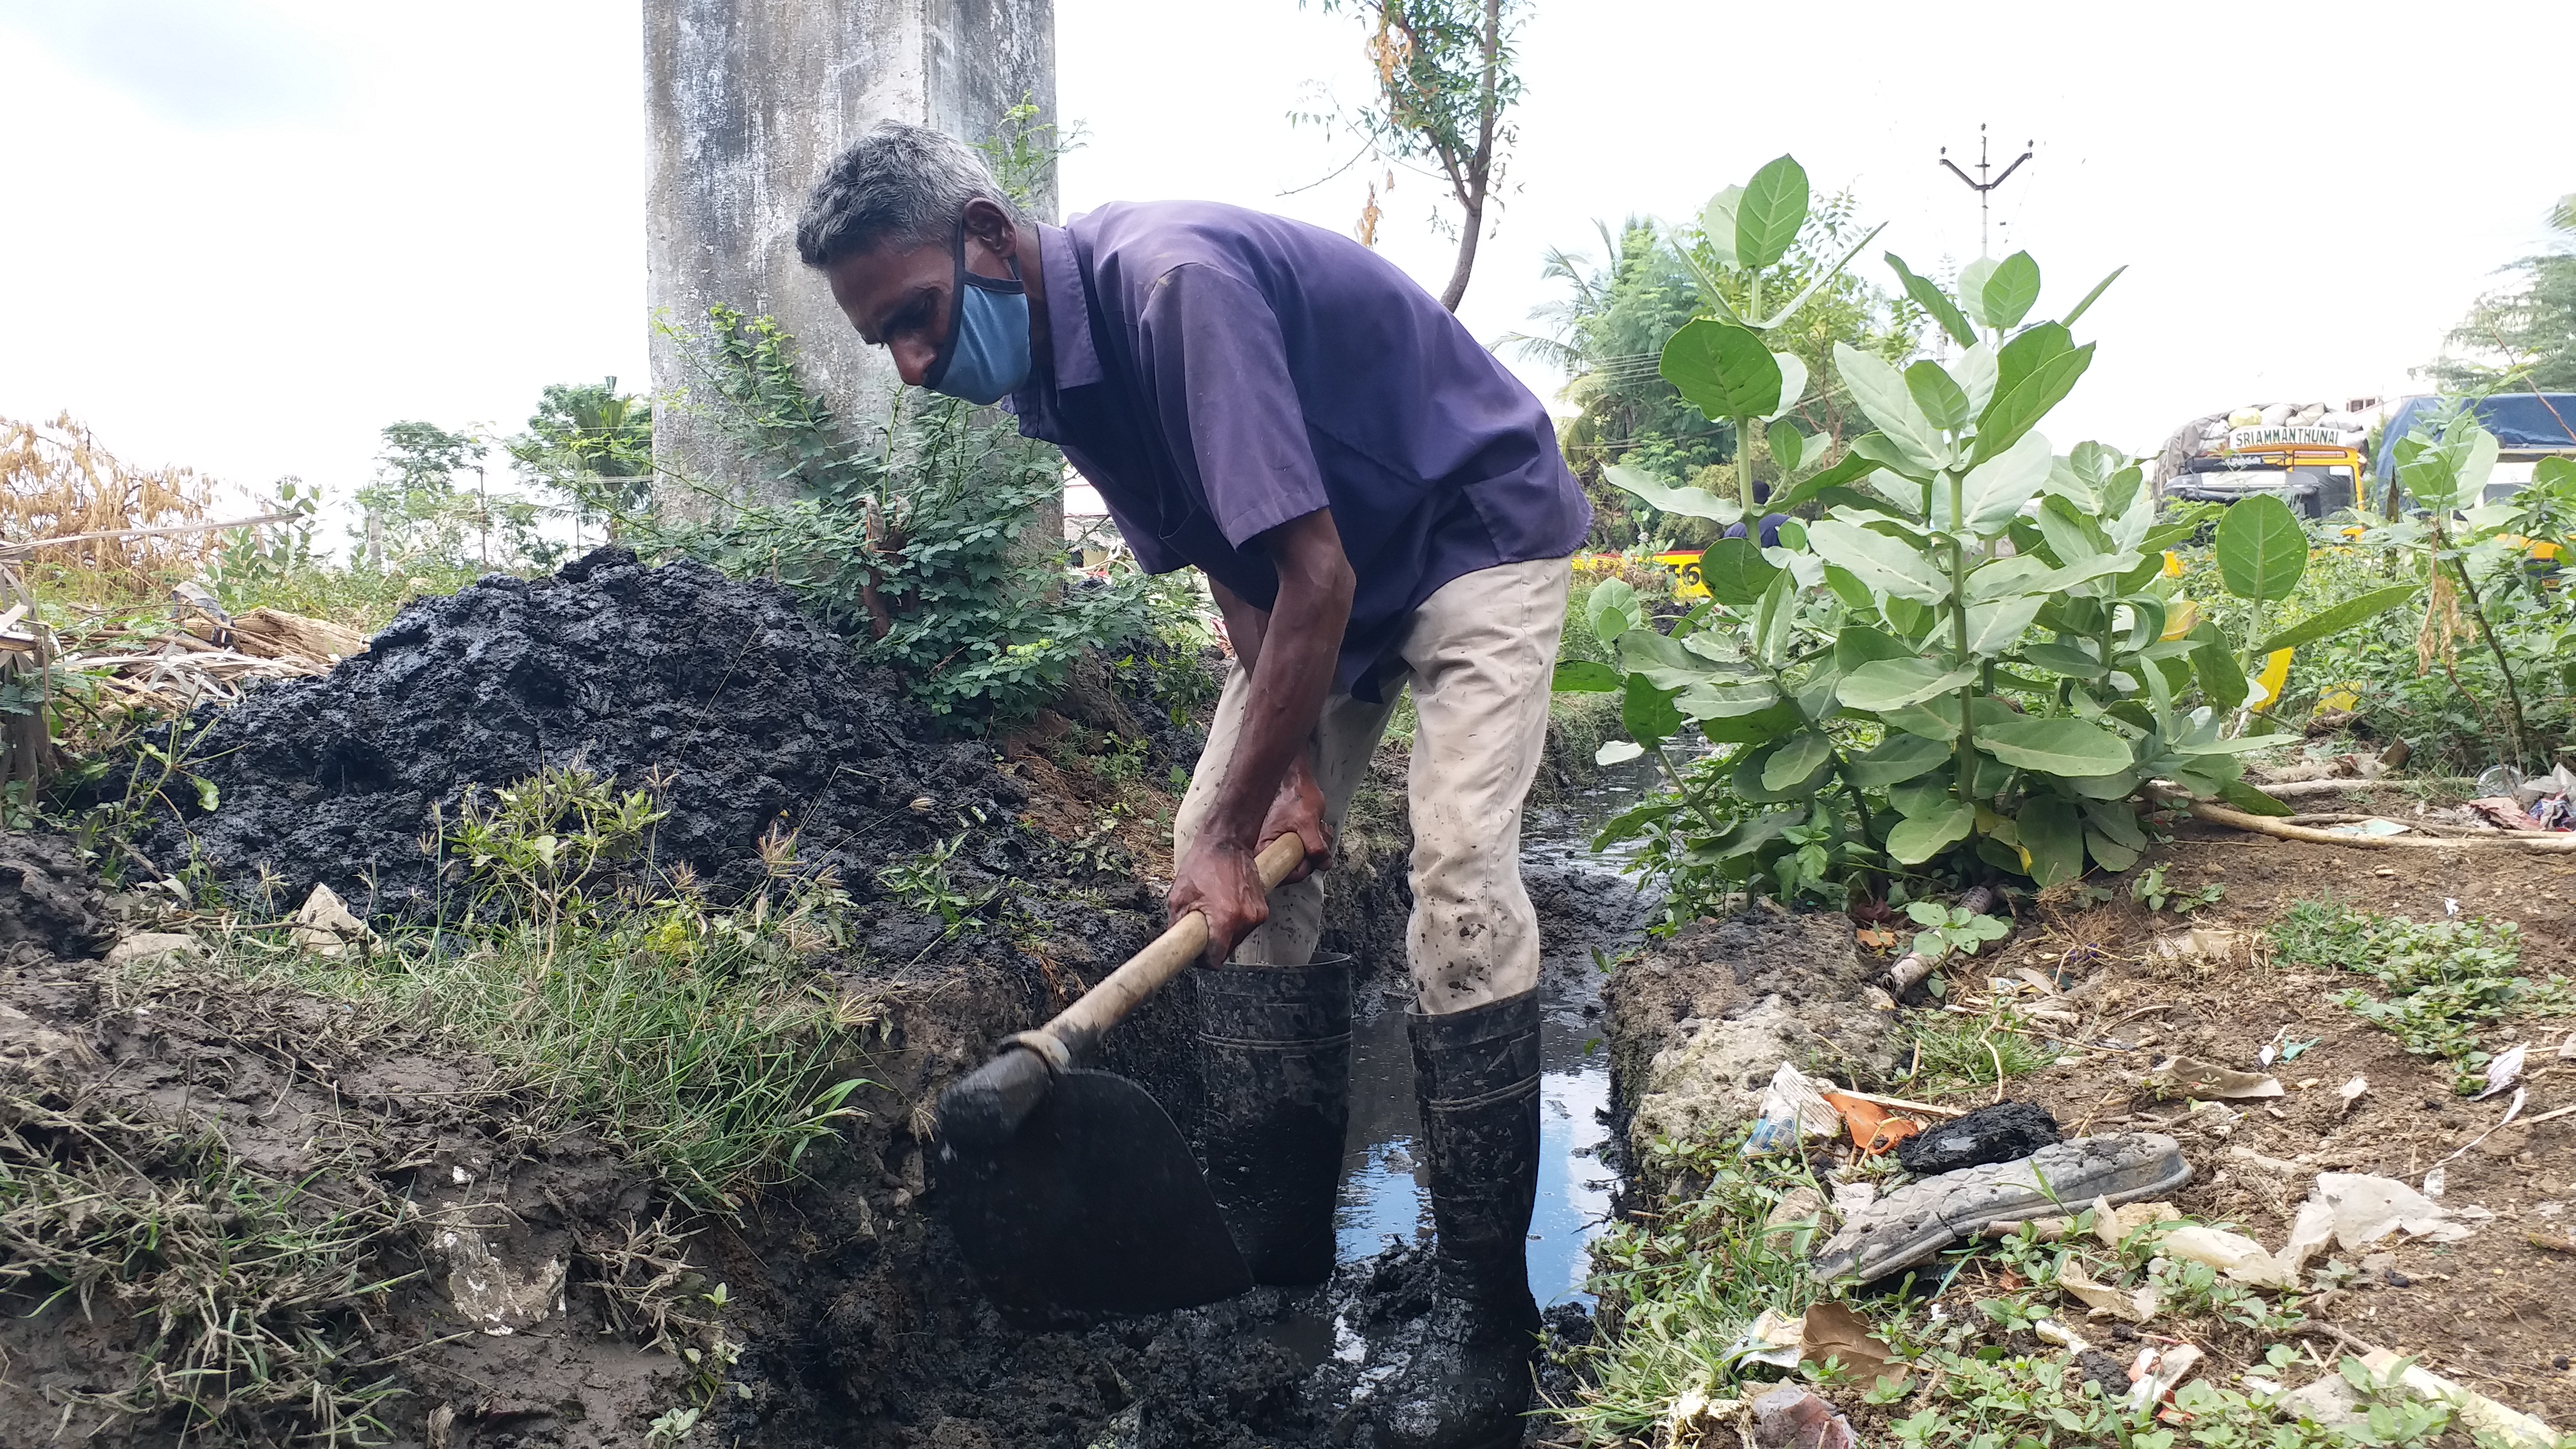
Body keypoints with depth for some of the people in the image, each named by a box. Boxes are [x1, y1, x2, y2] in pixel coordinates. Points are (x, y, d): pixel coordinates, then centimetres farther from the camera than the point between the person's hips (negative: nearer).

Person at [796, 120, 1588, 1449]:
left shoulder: (1173, 285, -33)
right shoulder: (1049, 377, -5)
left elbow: (1318, 578, -33)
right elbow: (1228, 567, 0)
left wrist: (1235, 823, -26)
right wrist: (1291, 767, -11)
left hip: (1477, 532, -8)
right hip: (1315, 569, 9)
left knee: (1457, 872, -22)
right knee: (1228, 862, 1)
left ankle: (1482, 1308, -12)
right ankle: (1272, 1250, 12)